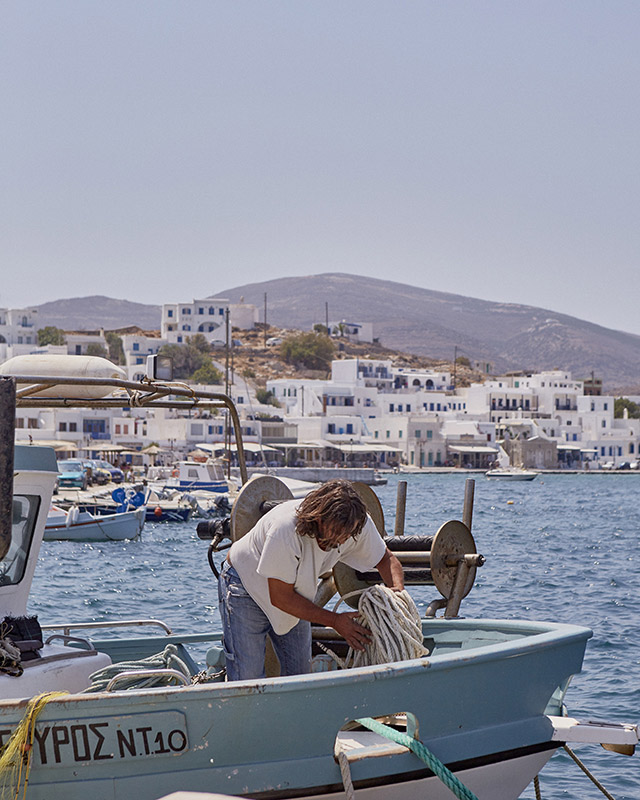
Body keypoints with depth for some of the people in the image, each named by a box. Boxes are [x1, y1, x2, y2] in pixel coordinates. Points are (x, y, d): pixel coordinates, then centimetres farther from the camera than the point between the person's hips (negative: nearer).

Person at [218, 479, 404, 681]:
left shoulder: (359, 523, -23)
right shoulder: (286, 528, -40)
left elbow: (386, 559, -3)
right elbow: (280, 597, -30)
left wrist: (398, 589, -26)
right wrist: (335, 621, -30)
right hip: (246, 586, -6)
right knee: (247, 678, -12)